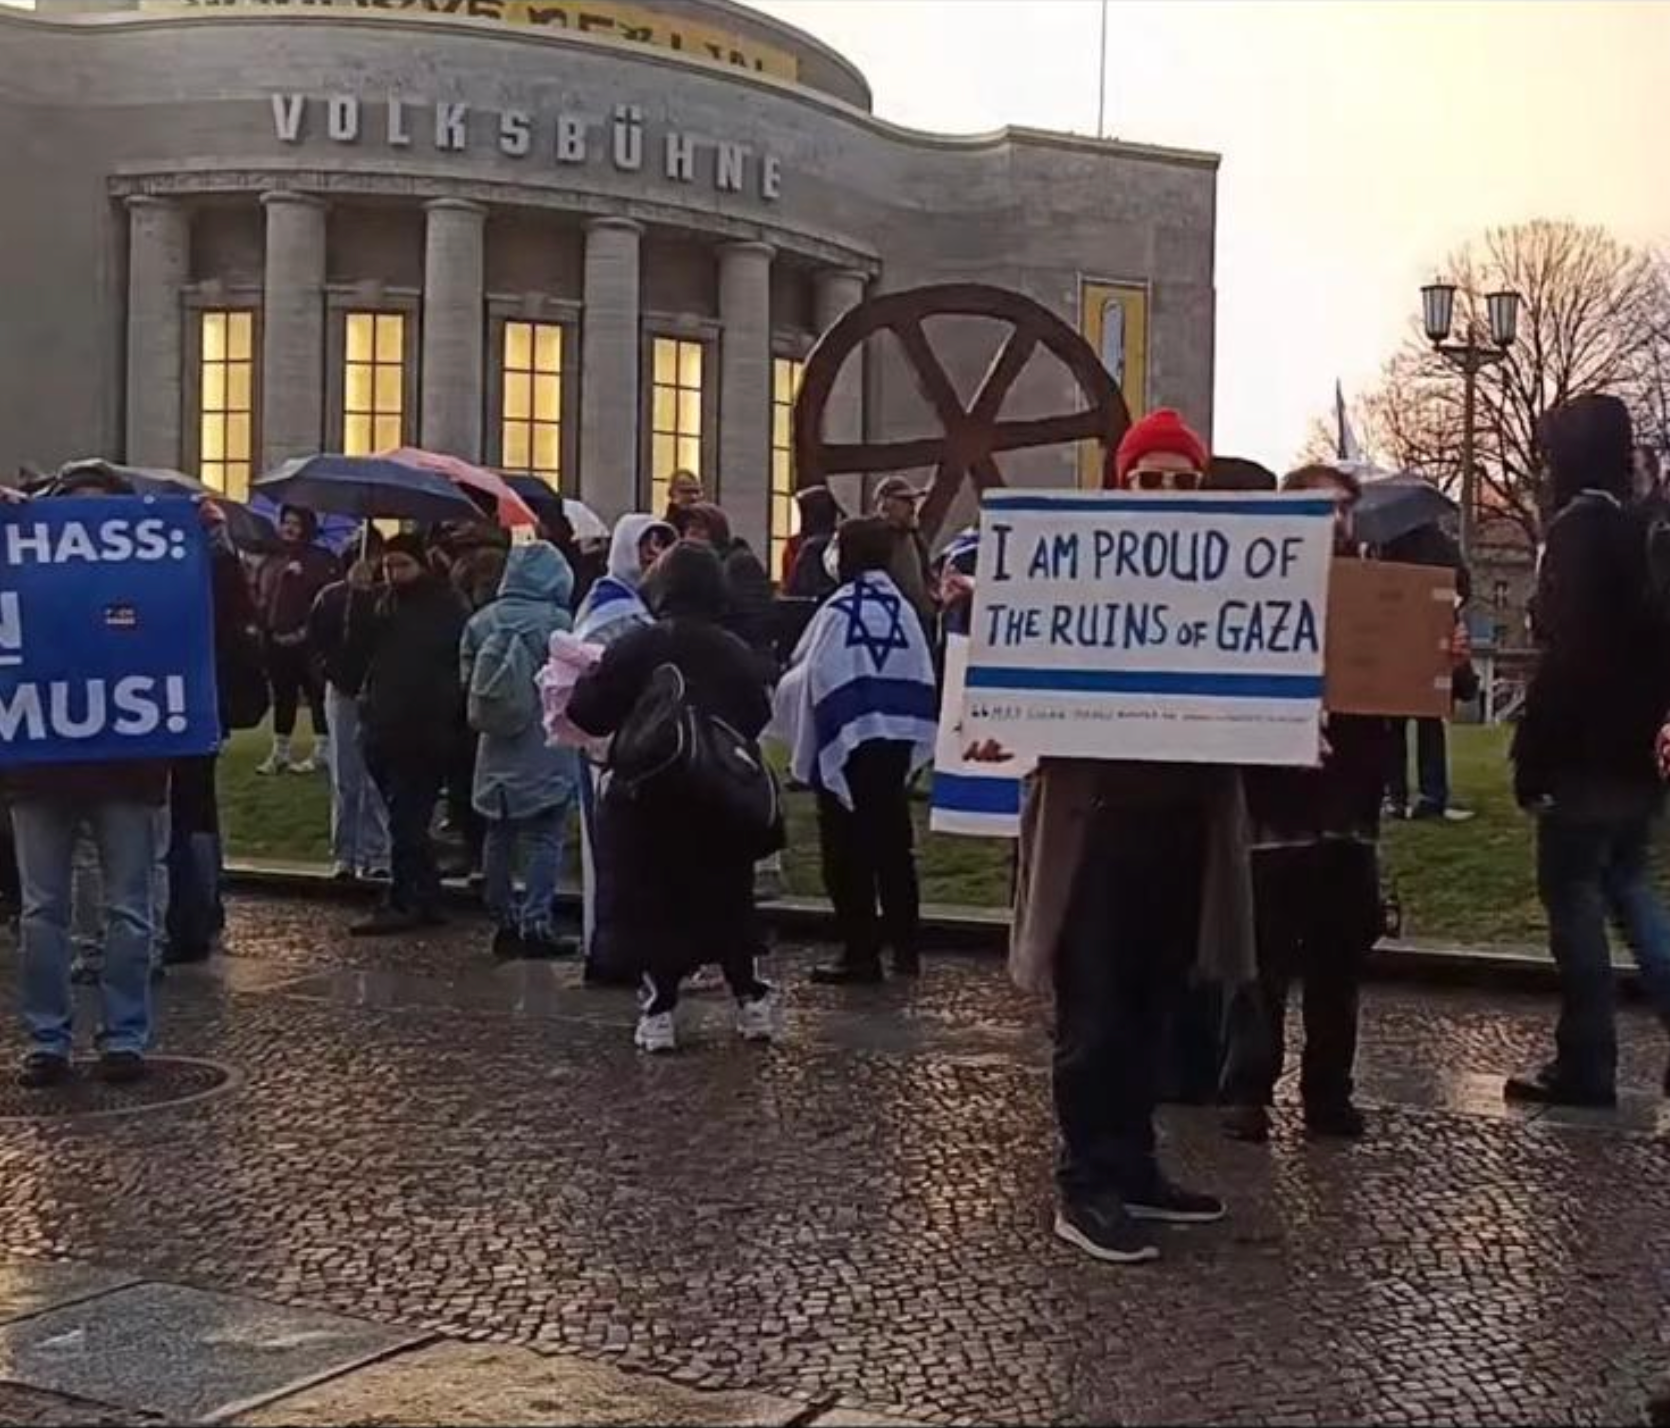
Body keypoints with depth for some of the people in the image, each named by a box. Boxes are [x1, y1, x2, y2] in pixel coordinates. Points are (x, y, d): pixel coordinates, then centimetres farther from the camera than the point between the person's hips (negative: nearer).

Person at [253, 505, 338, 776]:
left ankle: (322, 751, 3)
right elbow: (259, 596, 19)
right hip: (276, 639, 6)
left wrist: (308, 627, -17)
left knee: (317, 694, -3)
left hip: (307, 639, -6)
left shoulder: (321, 560, -4)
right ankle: (279, 752, 18)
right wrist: (263, 624, 5)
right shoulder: (271, 561, 16)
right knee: (283, 696, 12)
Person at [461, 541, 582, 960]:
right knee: (543, 838, 0)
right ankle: (535, 924, -4)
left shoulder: (481, 621, 0)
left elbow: (467, 678, 5)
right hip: (545, 750, -5)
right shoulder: (557, 621, -13)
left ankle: (503, 922, 21)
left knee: (499, 836, 14)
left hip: (495, 751, 5)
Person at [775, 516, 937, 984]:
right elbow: (922, 681, 6)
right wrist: (913, 742, 15)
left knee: (849, 851, 2)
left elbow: (812, 679, -11)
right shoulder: (902, 610, 3)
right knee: (893, 845, 15)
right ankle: (905, 947, 19)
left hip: (846, 743, -5)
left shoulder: (839, 610, -13)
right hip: (897, 743, 5)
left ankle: (860, 953, 3)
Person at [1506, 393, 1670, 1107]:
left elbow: (1563, 654, -20)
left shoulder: (1578, 531, -14)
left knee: (1573, 893, 0)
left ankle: (1586, 1063, 5)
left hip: (1587, 754, -8)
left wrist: (1531, 756, -17)